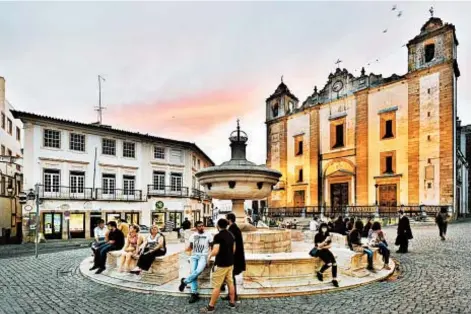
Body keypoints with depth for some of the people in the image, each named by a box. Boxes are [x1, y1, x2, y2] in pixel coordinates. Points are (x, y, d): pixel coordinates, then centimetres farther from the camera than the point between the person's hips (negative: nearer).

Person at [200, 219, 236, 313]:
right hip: (230, 263, 7)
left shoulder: (218, 236, -18)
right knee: (230, 283, 17)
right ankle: (232, 302, 26)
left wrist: (209, 255, -5)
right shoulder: (231, 235, 6)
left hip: (221, 264, -7)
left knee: (216, 286, 0)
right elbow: (234, 250, 14)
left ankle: (211, 307, 7)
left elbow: (215, 251, -23)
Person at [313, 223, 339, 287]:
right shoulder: (317, 236, -9)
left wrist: (323, 247, -9)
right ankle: (320, 273, -1)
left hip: (326, 250, 5)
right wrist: (325, 240, -25)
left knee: (334, 263, -19)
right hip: (319, 251, -5)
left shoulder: (328, 235, 7)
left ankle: (334, 279, -12)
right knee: (329, 263, -26)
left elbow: (330, 246, 6)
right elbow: (319, 246, -14)